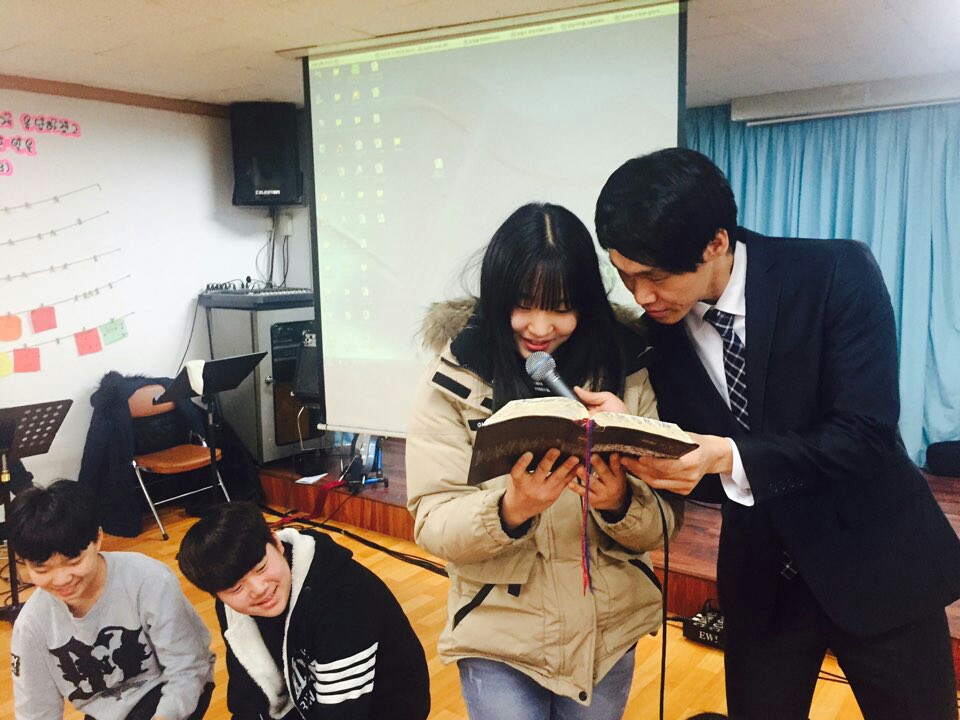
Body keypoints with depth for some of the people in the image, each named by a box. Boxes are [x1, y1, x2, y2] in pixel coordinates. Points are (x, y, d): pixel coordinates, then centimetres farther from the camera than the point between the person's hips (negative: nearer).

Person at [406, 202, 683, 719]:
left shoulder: (626, 371, -7)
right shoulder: (454, 382, -12)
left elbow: (663, 521, -6)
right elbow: (431, 524, -13)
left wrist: (620, 503, -26)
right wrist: (508, 510, -31)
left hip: (610, 632, 3)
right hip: (499, 636, -2)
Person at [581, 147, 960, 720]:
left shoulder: (837, 274, -18)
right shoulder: (660, 329, -8)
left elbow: (865, 435, -22)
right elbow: (688, 469, -5)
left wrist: (729, 457, -35)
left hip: (874, 560, -2)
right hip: (760, 573, 3)